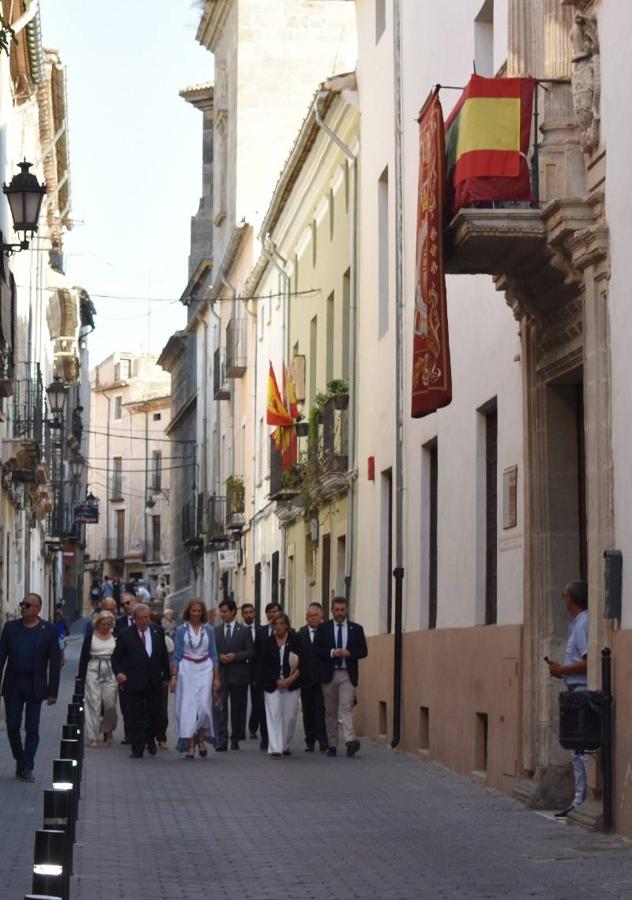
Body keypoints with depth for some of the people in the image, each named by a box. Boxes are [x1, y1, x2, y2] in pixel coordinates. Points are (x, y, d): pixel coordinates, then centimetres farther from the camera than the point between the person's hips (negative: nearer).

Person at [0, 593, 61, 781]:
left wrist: (52, 692, -5)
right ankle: (20, 761, 21)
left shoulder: (49, 631, -2)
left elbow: (54, 663, -2)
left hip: (35, 686, -2)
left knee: (32, 728, 0)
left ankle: (27, 768, 5)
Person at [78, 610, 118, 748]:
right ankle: (93, 737, -2)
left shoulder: (115, 637, 7)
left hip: (110, 672, 2)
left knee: (110, 704, -2)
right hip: (93, 670, -2)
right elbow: (83, 657, 1)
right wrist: (81, 678, -3)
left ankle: (108, 731, 24)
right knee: (93, 703, -4)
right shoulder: (90, 636, 2)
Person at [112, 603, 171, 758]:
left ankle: (150, 739, 32)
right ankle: (137, 749, 3)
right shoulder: (125, 635, 0)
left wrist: (167, 675, 9)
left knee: (155, 714, 6)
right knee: (136, 717, -2)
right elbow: (116, 657, 4)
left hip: (154, 682, 2)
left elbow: (164, 655, 13)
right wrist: (118, 672, -12)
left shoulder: (158, 632, 8)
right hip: (134, 682, -2)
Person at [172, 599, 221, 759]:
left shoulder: (208, 630, 6)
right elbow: (177, 655, 4)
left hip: (205, 669, 1)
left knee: (204, 706, -7)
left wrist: (216, 677, 3)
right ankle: (190, 746, 1)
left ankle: (201, 739, 16)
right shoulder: (182, 630, 3)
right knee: (187, 707, -3)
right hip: (186, 670, -1)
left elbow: (213, 655, 8)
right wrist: (174, 676, -2)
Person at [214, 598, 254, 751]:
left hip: (238, 675, 0)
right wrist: (220, 657, -12)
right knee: (221, 708, -10)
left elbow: (250, 652, -1)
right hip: (221, 674, 0)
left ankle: (235, 740, 18)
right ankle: (222, 740, -13)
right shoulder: (216, 631, 9)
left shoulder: (244, 631, 4)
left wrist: (235, 656, -15)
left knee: (237, 708, 7)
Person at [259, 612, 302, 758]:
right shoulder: (268, 642, 4)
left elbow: (302, 662, 0)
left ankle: (285, 745, 20)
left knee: (290, 716, 2)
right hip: (272, 684, 0)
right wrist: (277, 680, -9)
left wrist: (292, 678, -13)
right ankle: (275, 748, -10)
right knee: (274, 715, -8)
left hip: (291, 684, 0)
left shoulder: (295, 640, 2)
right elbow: (263, 665, 2)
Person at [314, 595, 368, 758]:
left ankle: (350, 741, -27)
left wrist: (349, 653, -13)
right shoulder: (323, 628, 6)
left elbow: (363, 651, 5)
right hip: (329, 674, 1)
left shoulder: (356, 629, 8)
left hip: (348, 675, -1)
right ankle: (332, 744, 12)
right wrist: (332, 652, -16)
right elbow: (316, 650, 0)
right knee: (330, 711, 6)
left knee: (346, 708, -15)